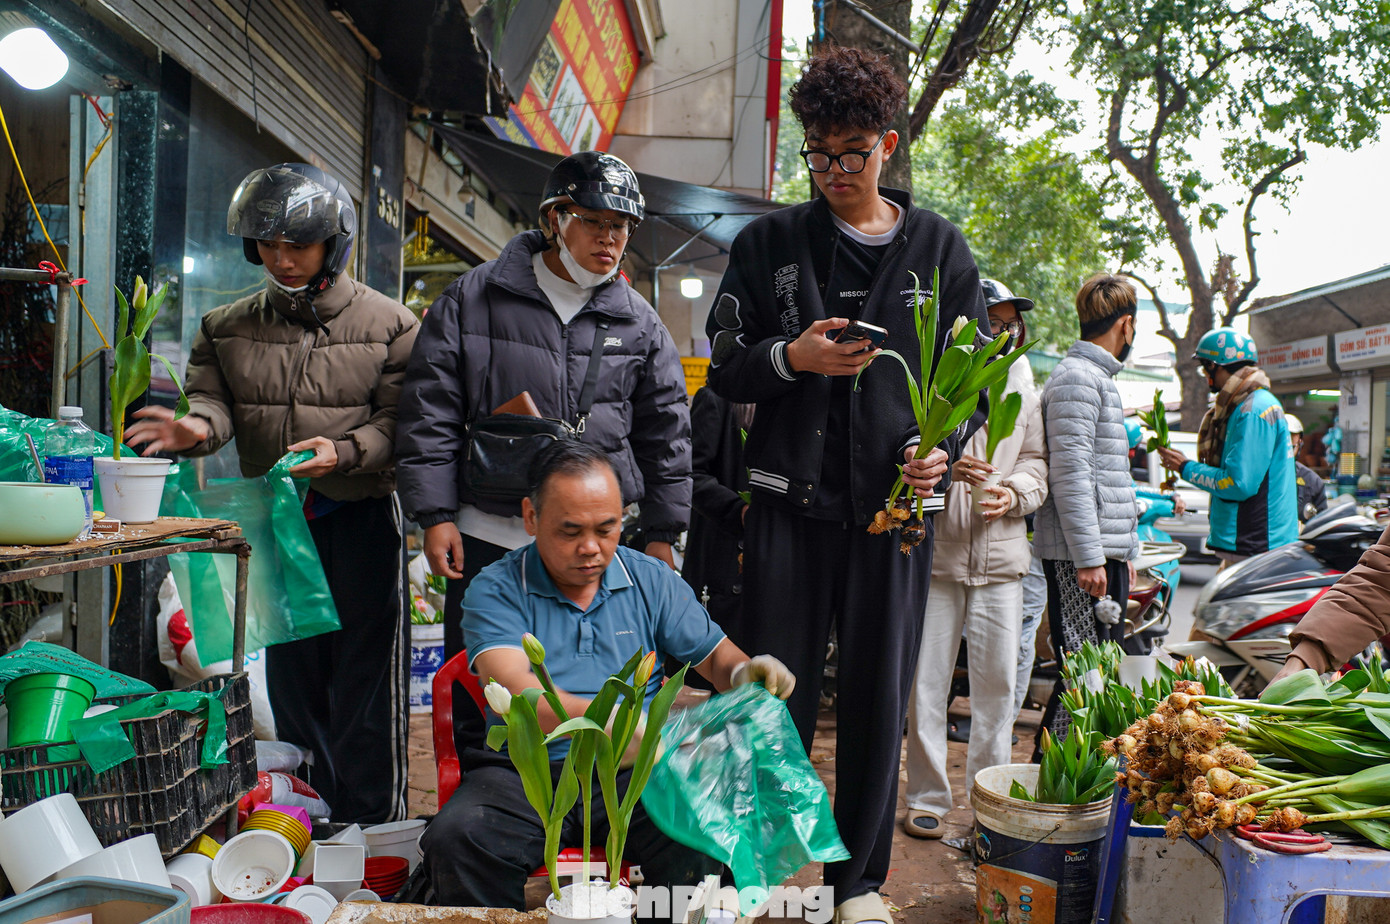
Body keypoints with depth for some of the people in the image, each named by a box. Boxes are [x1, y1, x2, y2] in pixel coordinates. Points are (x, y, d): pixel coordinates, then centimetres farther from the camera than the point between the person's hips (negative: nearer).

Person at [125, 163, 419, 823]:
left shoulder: (389, 324, -2)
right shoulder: (228, 327, 9)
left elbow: (399, 422, -7)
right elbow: (214, 398, 4)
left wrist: (342, 452, -23)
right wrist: (197, 427, -19)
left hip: (361, 515, -4)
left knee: (364, 676, 0)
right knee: (289, 671, 13)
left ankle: (372, 835, 13)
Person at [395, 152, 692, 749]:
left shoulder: (639, 323, 7)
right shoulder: (473, 299, 1)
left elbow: (665, 431, 11)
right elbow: (430, 414, 0)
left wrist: (661, 534, 9)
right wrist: (435, 515, -6)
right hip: (487, 540, -1)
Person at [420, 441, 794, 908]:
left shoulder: (652, 581, 10)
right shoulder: (494, 589, -1)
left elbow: (715, 656, 15)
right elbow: (513, 690, -17)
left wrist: (747, 672, -11)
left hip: (635, 773, 1)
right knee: (453, 838, -29)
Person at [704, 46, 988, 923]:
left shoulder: (941, 247, 9)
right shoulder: (768, 243, 7)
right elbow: (726, 370, 7)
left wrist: (944, 446, -8)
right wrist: (791, 358, -14)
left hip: (896, 502, 1)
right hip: (790, 500, 0)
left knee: (880, 702, 7)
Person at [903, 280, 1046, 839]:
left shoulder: (1020, 384, 16)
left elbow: (1036, 459, 18)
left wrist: (1015, 493, -3)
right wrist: (944, 468, -23)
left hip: (1001, 557, 4)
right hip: (936, 551, -4)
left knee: (998, 682, 7)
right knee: (927, 680, 1)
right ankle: (927, 798, 16)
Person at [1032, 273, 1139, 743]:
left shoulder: (1099, 378, 23)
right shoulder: (1075, 377, -10)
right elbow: (1069, 474, -19)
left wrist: (1123, 551, 23)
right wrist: (1089, 557, -22)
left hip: (1105, 551, 10)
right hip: (1082, 554, -10)